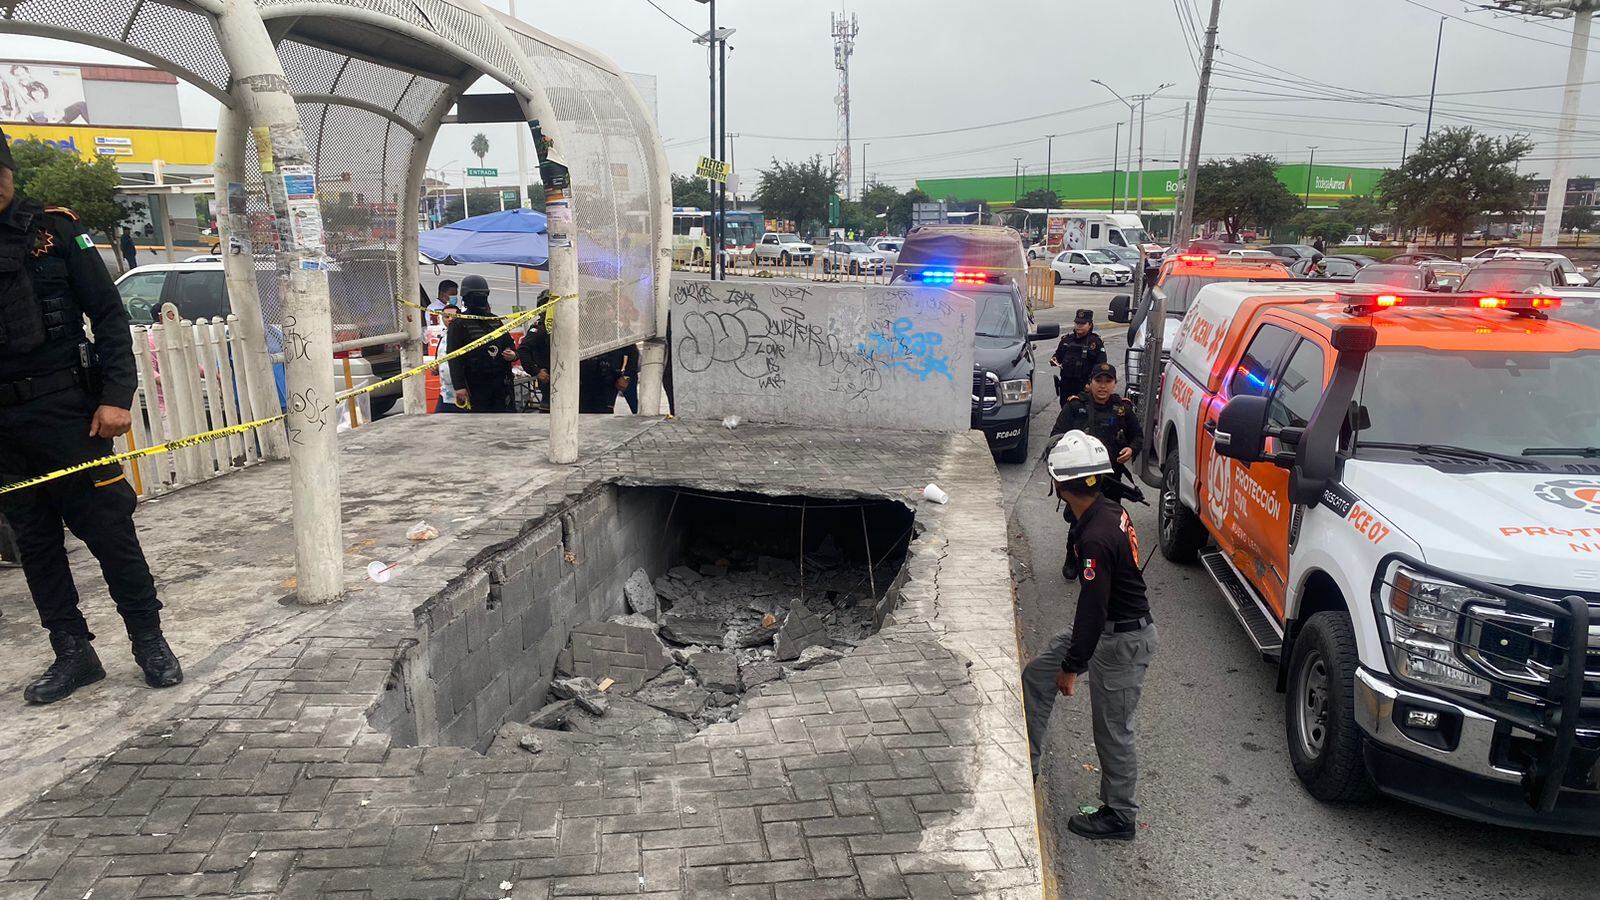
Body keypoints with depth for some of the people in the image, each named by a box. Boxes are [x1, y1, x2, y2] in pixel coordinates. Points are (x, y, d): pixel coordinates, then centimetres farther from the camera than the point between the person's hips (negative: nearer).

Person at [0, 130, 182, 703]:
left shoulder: (54, 230, 2)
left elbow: (109, 315, -1)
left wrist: (116, 395, -10)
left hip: (64, 408, -3)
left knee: (107, 526, -1)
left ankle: (149, 639, 12)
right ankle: (73, 652, 19)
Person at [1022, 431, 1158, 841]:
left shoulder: (1096, 538, -30)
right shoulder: (1110, 512, 0)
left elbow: (1093, 608, -26)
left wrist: (1072, 667, -17)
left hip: (1122, 641, -10)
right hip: (1107, 625, 10)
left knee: (1112, 731, 6)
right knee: (1037, 674, 17)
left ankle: (1120, 816, 25)